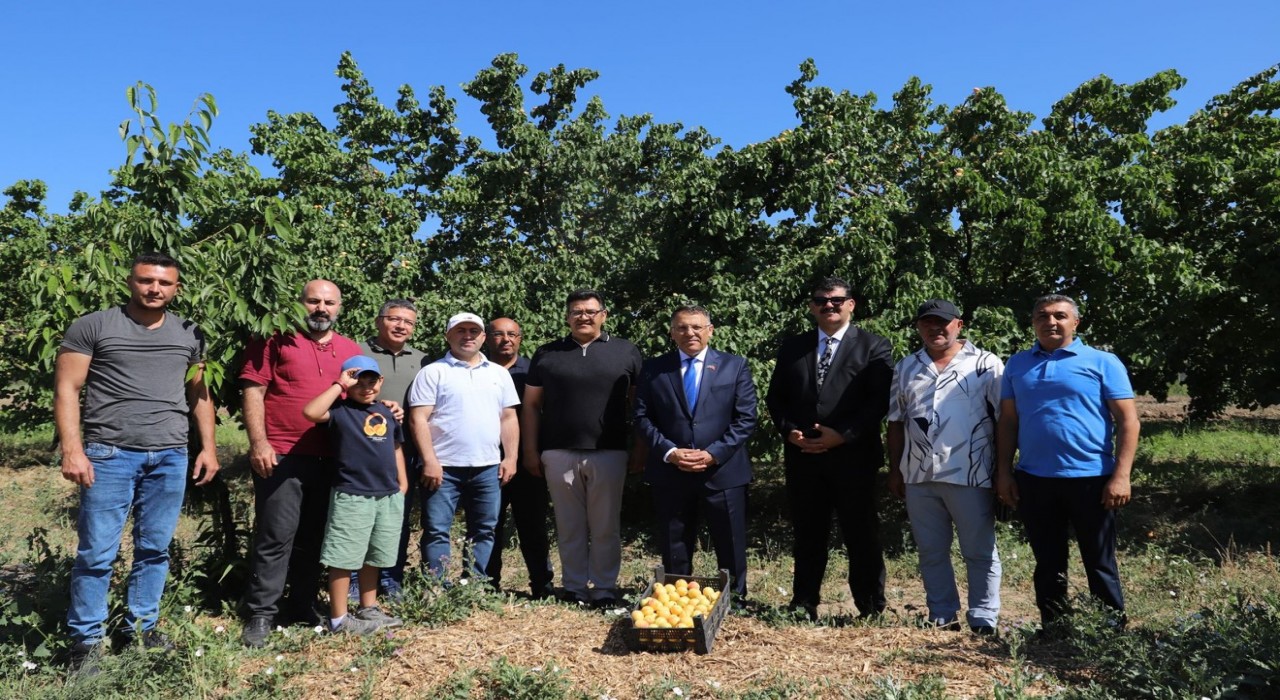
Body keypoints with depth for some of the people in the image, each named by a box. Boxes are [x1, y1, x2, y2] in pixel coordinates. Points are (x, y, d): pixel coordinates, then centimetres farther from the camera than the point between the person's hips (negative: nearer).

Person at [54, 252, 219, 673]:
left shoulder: (189, 335, 13)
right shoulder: (93, 327, 2)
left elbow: (199, 394, 16)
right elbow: (67, 390, -1)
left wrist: (208, 447, 9)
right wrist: (72, 449, -10)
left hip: (171, 457, 3)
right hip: (109, 454, -3)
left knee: (155, 549, 8)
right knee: (97, 552, 0)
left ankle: (141, 628, 22)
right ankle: (87, 638, 14)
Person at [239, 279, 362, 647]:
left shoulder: (351, 351, 13)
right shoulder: (276, 340, -1)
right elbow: (253, 392, -5)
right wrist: (258, 442, -13)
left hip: (331, 459, 5)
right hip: (281, 456, -4)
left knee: (314, 538, 13)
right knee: (276, 537, -1)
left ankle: (302, 606, 25)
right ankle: (261, 613, 10)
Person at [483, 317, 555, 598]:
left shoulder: (531, 371, 9)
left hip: (526, 462, 0)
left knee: (533, 525, 5)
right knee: (488, 527, 6)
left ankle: (542, 584, 12)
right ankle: (488, 585, 16)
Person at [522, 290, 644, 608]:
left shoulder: (626, 352, 6)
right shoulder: (547, 354, 9)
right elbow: (531, 405, 8)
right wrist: (531, 451, 2)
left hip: (608, 453, -1)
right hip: (559, 454, 1)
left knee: (606, 528, 4)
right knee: (569, 528, 7)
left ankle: (604, 590, 14)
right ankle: (574, 589, 17)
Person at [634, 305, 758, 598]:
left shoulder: (735, 366, 4)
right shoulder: (653, 369, 6)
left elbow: (745, 418, -2)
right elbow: (643, 417, 2)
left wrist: (714, 453, -13)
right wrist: (669, 452, -12)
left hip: (723, 471, 0)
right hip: (670, 473, 1)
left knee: (731, 548, 9)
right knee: (673, 551, 11)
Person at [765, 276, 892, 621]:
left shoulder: (873, 346, 2)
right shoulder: (793, 347, 14)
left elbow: (881, 400, -7)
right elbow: (775, 397, 14)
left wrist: (843, 435, -15)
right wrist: (788, 430, -4)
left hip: (853, 457, -3)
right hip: (802, 457, 3)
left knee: (861, 535, 4)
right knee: (808, 534, 11)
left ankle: (871, 610, 18)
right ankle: (804, 605, 21)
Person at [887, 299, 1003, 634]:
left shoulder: (986, 364, -1)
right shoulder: (906, 368, 12)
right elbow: (896, 422, 14)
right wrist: (895, 470, 10)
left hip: (970, 476, -4)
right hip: (919, 477, 4)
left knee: (979, 552, 4)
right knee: (931, 552, 11)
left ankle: (983, 619, 14)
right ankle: (941, 617, 22)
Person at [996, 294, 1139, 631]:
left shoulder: (1102, 362, -1)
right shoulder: (1017, 364, 9)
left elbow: (1127, 419, -4)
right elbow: (1008, 422, 10)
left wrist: (1121, 475, -12)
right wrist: (1003, 472, 4)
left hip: (1090, 479, -3)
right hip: (1033, 480, 3)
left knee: (1100, 564, 7)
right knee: (1048, 564, 14)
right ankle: (1053, 631, 26)